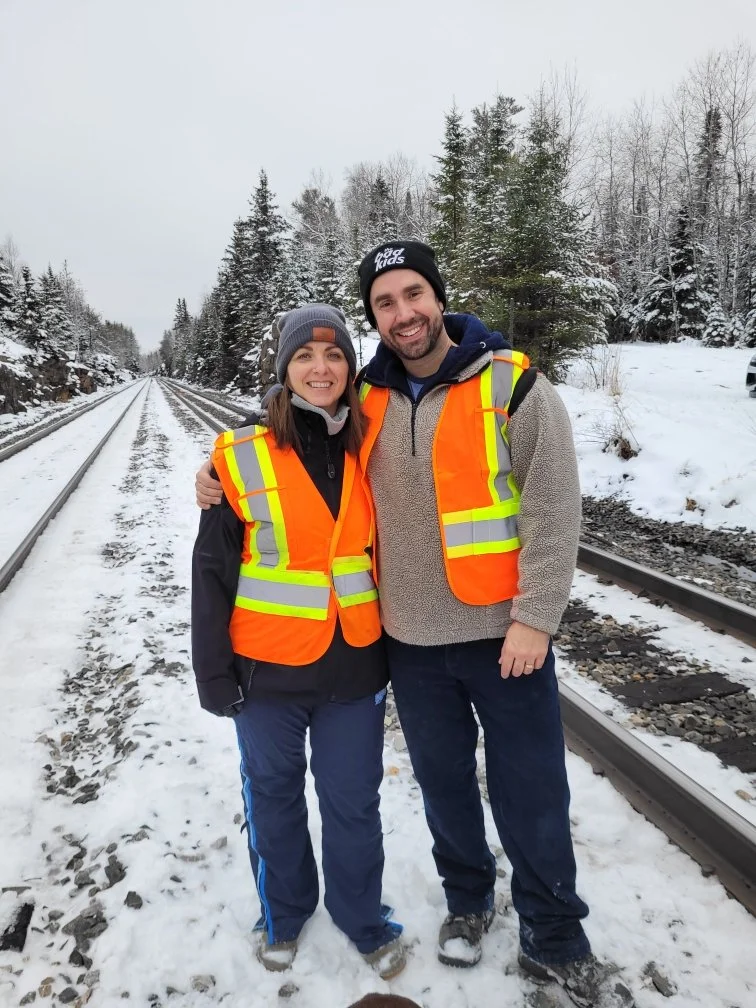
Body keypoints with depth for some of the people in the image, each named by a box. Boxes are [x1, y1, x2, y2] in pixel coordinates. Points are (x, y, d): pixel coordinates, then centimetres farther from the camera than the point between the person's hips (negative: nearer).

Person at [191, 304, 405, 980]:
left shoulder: (370, 450, -1)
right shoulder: (244, 456, -10)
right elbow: (214, 570, -5)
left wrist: (399, 645, 9)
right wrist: (213, 670, -3)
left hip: (354, 666, 2)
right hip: (268, 669, -1)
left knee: (353, 799, 14)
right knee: (273, 794, 18)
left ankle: (362, 916, 41)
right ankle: (284, 912, 45)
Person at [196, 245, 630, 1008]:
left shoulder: (512, 385, -10)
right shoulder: (366, 400, 2)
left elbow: (554, 509, -11)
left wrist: (534, 617, -14)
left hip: (502, 633, -3)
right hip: (411, 640, 3)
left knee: (532, 795, 9)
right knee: (443, 782, 20)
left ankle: (555, 944, 33)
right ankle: (467, 900, 46)